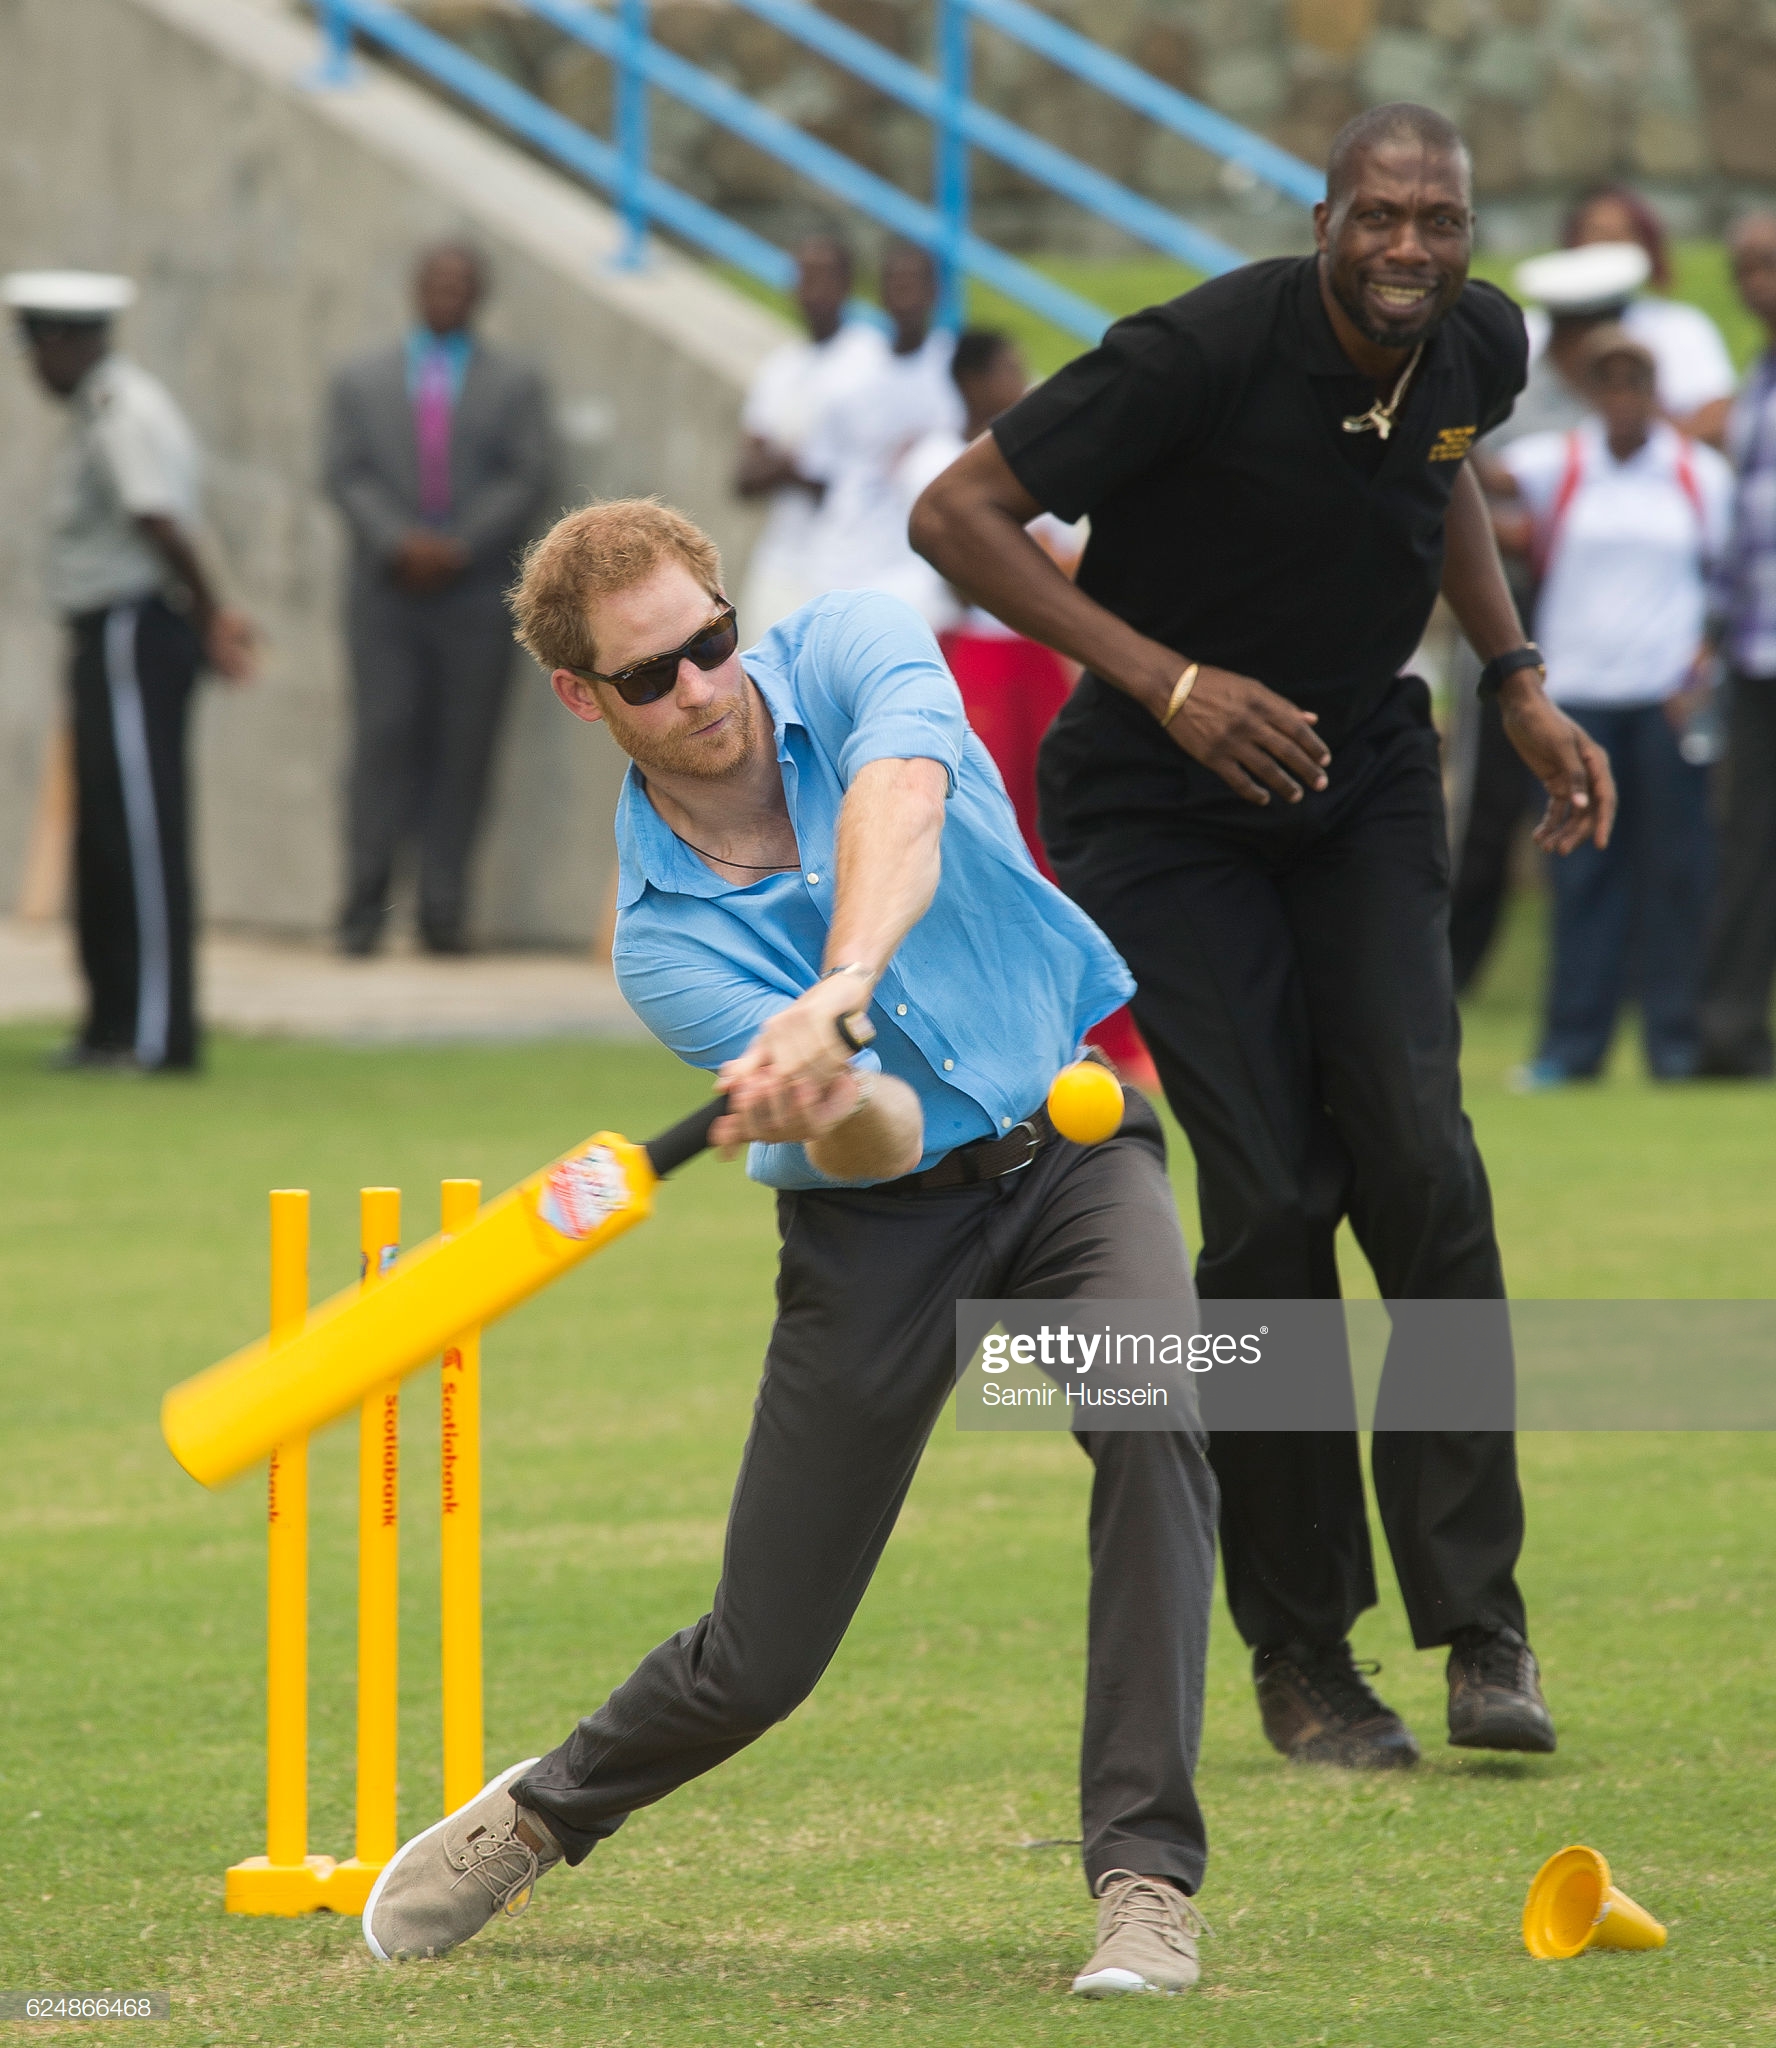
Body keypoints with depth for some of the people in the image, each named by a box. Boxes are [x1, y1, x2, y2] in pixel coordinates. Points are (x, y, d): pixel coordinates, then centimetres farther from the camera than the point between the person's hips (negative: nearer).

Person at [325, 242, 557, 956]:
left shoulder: (515, 384, 11)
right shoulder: (362, 381, 14)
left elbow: (529, 479, 1)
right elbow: (348, 474, 4)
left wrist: (461, 546, -11)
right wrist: (399, 543, -12)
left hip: (476, 594, 0)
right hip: (388, 593, 0)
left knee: (463, 753, -2)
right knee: (384, 739, -9)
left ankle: (444, 910, 0)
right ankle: (364, 905, -9)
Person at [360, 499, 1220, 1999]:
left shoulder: (852, 653, -12)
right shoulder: (662, 935, -14)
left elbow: (901, 802, -36)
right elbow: (876, 1136, -26)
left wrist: (839, 990, -53)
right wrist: (829, 1101, -50)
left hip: (1069, 1136, 0)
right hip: (884, 1218, 0)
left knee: (1154, 1412, -32)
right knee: (761, 1660, 2)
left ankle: (1147, 1879, -26)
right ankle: (544, 1816, 35)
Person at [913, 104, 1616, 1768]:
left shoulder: (1476, 349, -5)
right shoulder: (1201, 358, -24)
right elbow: (955, 515, -20)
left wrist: (1517, 681, 10)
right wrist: (1164, 680, -28)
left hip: (1363, 791, 4)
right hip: (1164, 807, -4)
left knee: (1419, 1161, -14)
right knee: (1270, 1208, -13)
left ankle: (1479, 1624, -10)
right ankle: (1300, 1654, 0)